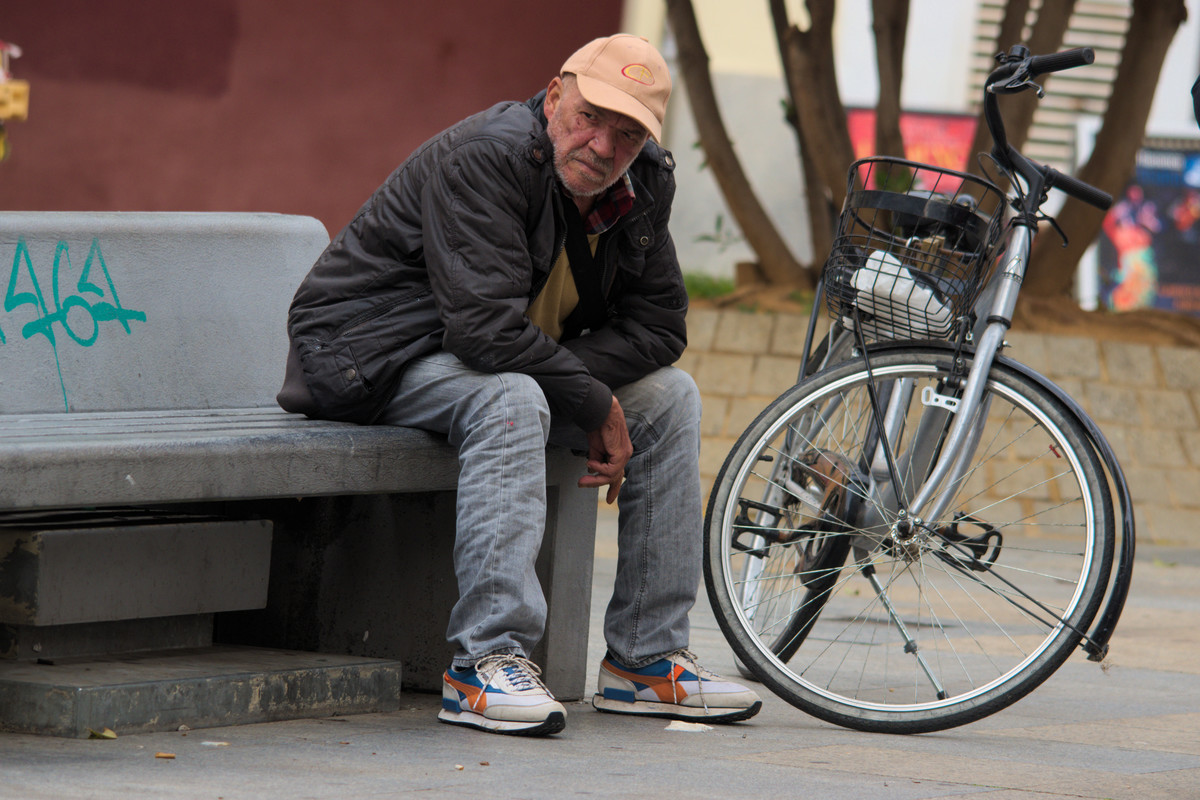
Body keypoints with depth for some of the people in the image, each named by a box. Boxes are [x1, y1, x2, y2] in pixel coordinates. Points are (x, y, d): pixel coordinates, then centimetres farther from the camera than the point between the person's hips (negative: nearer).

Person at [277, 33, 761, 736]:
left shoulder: (646, 182, -2)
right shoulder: (484, 157, -27)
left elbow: (659, 321, 0)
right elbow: (485, 327, -35)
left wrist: (578, 376, -20)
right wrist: (593, 402, -27)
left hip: (520, 358, 8)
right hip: (371, 355, -8)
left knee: (672, 397, -1)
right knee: (510, 400, -37)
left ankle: (646, 658, 0)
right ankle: (486, 662, -37)